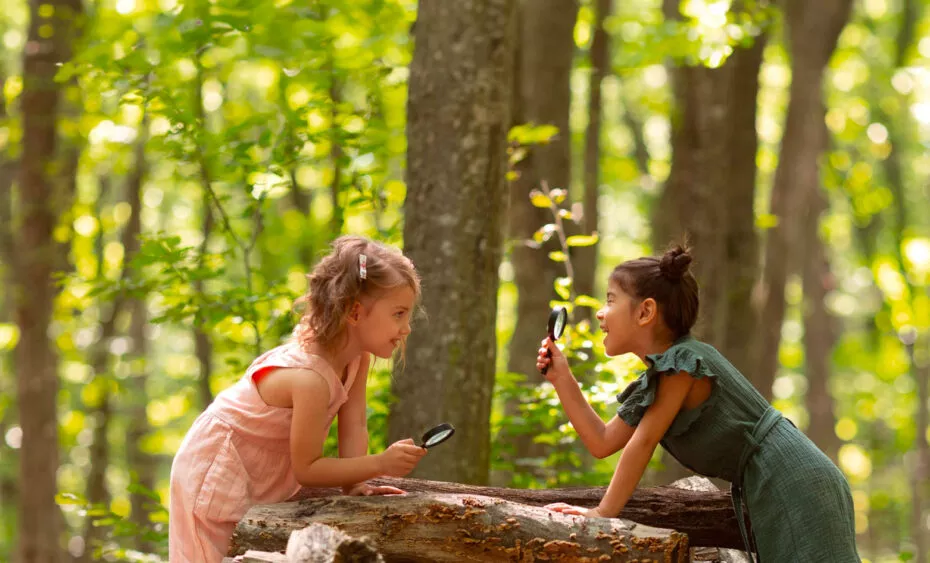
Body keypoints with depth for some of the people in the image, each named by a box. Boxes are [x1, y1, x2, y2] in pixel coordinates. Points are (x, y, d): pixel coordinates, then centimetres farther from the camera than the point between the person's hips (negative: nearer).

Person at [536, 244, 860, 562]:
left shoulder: (683, 360, -14)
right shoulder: (654, 380, 14)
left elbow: (644, 441, -15)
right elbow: (603, 442, 17)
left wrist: (604, 512, -12)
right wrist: (562, 378, 13)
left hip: (796, 486, -9)